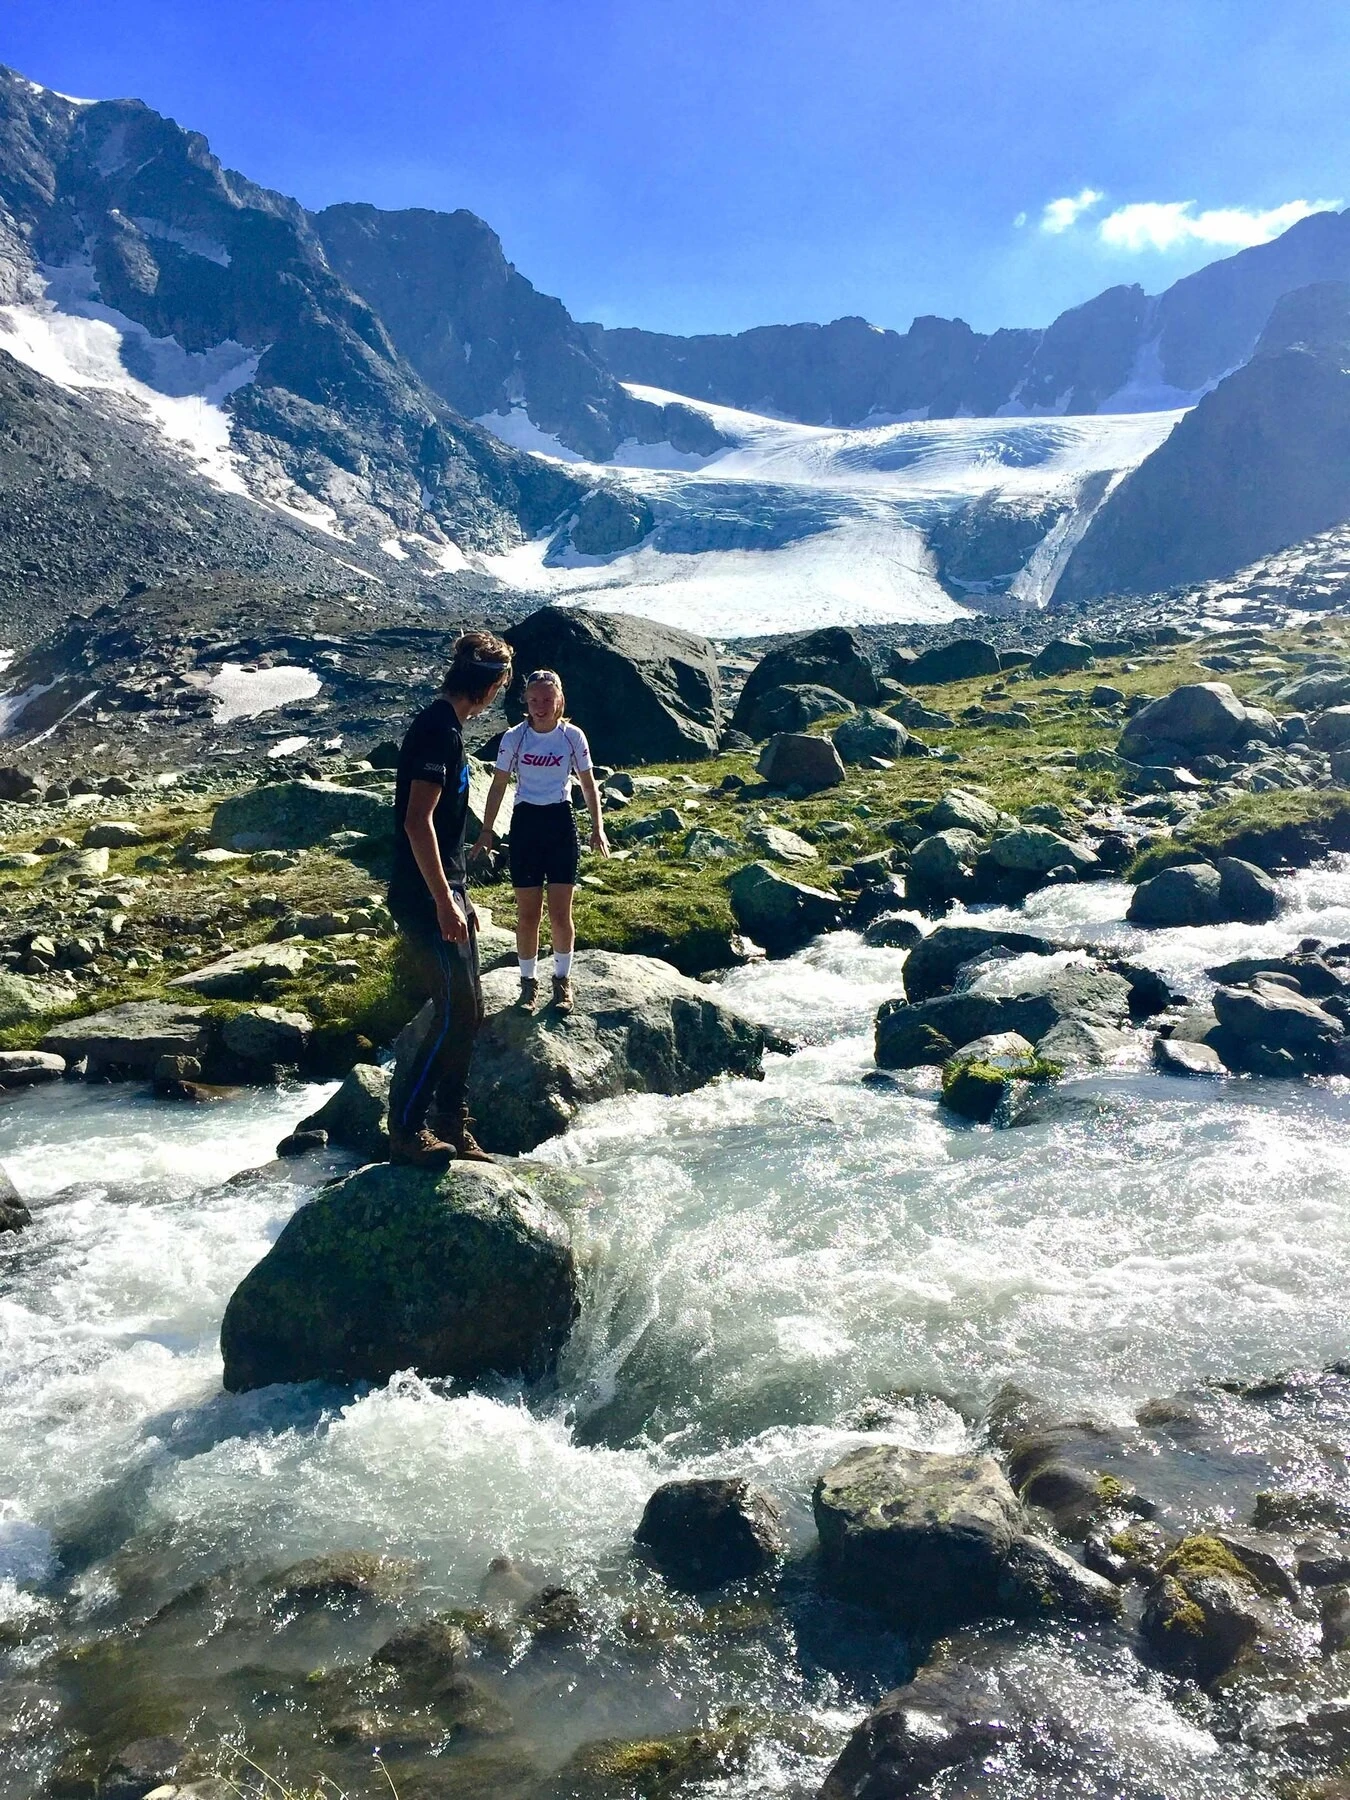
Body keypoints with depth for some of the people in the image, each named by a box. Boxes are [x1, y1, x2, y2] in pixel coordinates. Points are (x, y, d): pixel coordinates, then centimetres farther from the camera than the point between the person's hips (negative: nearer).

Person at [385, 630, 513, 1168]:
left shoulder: (445, 728, 16)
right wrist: (444, 902, -22)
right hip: (426, 898, -10)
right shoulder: (439, 730, -15)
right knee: (454, 1015, -8)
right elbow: (417, 821, -23)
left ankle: (451, 1127, 21)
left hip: (444, 892, 10)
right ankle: (406, 1130, 2)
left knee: (466, 1012, 13)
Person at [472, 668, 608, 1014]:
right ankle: (529, 981, 19)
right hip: (525, 823, 0)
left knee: (560, 914, 0)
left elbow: (589, 784, 4)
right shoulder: (514, 737, -4)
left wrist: (598, 828, -3)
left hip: (560, 823, 0)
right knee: (528, 914, 4)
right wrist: (486, 831, 0)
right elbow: (498, 786, 3)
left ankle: (562, 979, 18)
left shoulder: (573, 736, -5)